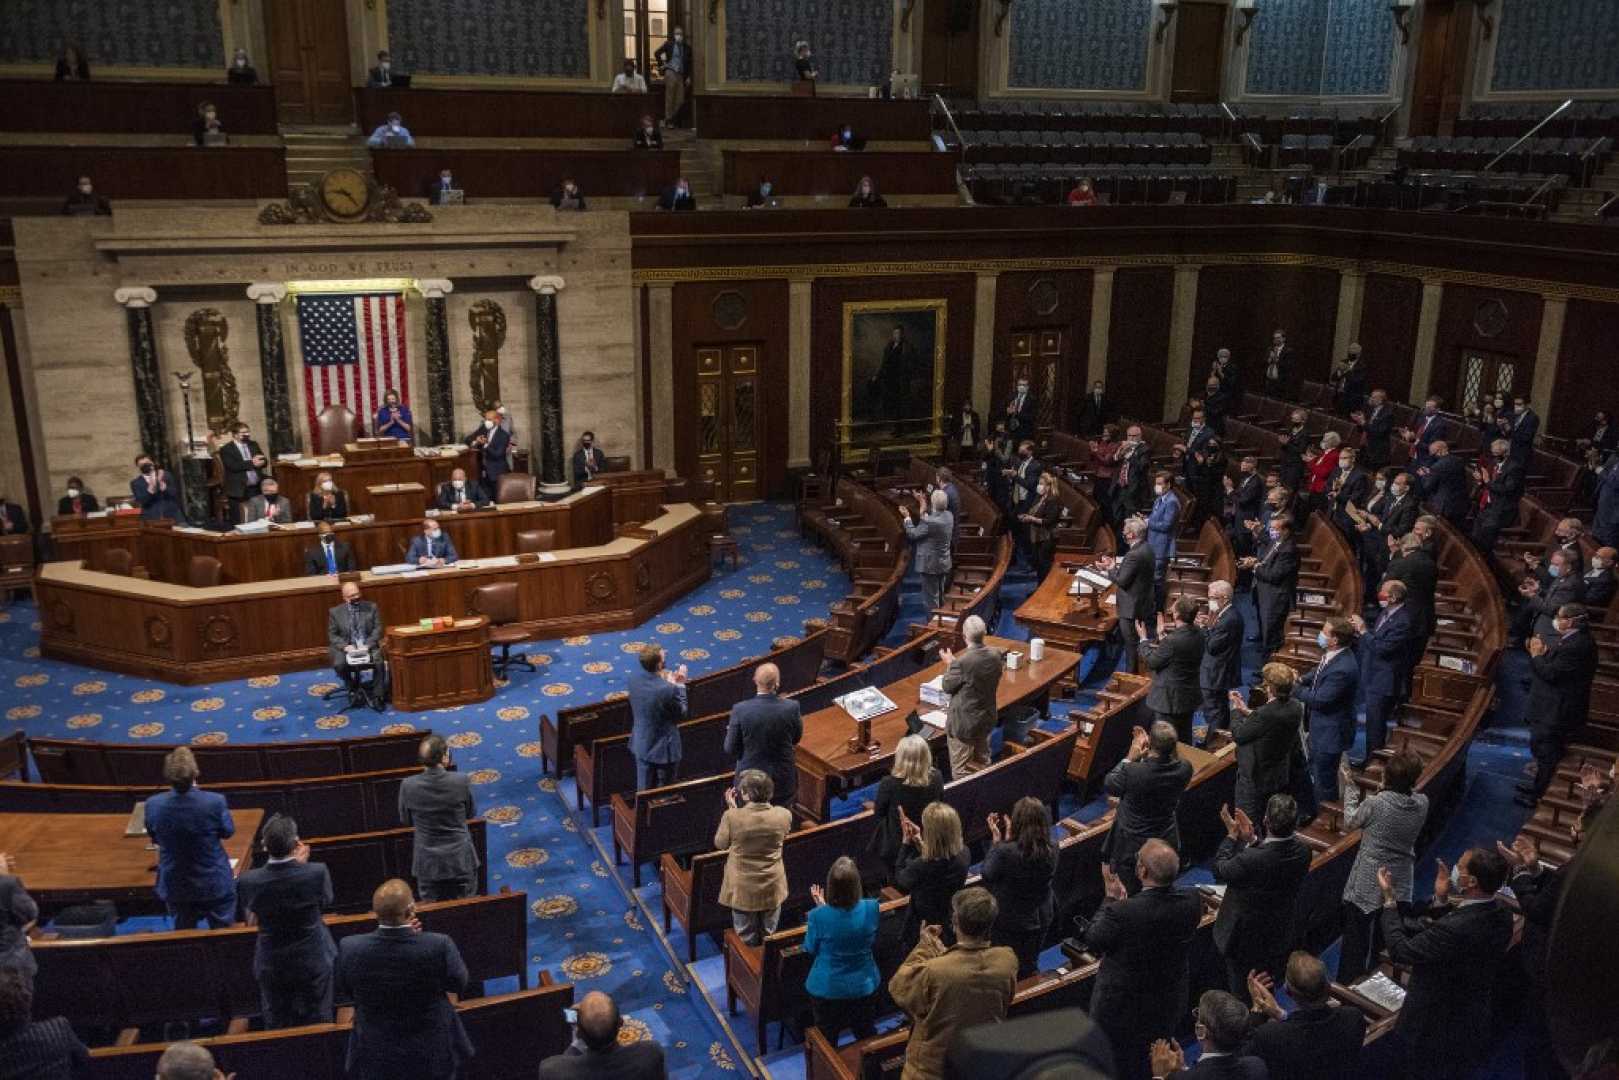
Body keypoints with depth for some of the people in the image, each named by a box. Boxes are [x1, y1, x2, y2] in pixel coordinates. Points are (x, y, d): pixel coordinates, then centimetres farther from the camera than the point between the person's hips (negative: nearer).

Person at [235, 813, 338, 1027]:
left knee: (278, 1025, 20)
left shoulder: (248, 881, -22)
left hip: (272, 967, 1)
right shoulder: (317, 873, -26)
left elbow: (249, 916, 0)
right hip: (313, 962, -1)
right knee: (317, 1025, 17)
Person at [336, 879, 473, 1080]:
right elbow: (459, 984, -8)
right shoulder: (439, 946, -29)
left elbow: (345, 992, -2)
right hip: (433, 1052, -1)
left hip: (376, 1054, 2)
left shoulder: (350, 948, -23)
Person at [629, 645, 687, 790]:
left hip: (641, 744, 6)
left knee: (643, 791, 22)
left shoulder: (634, 678, -13)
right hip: (663, 748, -6)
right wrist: (680, 686, -7)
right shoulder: (668, 690, -31)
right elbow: (681, 714, -14)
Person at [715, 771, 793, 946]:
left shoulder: (732, 816, -26)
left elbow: (720, 844, -7)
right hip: (772, 888, 2)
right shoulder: (784, 815, -18)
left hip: (743, 889, -2)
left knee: (746, 941, 19)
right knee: (768, 938, 23)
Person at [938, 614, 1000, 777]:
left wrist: (949, 664, 2)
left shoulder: (962, 662, -29)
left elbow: (947, 687, -13)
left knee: (961, 770, 8)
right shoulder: (995, 655, -9)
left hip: (964, 723, -6)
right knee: (982, 762, 24)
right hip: (987, 719, 6)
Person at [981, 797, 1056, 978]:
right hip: (1041, 919, 4)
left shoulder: (1006, 852, -33)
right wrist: (1008, 839, 2)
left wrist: (996, 840, -9)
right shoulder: (1052, 851, -18)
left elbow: (987, 875, -14)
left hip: (1008, 922, -4)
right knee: (1029, 966, 28)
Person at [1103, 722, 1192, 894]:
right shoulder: (1185, 769, -21)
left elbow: (1108, 785, -11)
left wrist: (1130, 758, -7)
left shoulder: (1132, 771, -33)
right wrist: (1148, 754, -2)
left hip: (1131, 846, -4)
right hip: (1166, 843, 4)